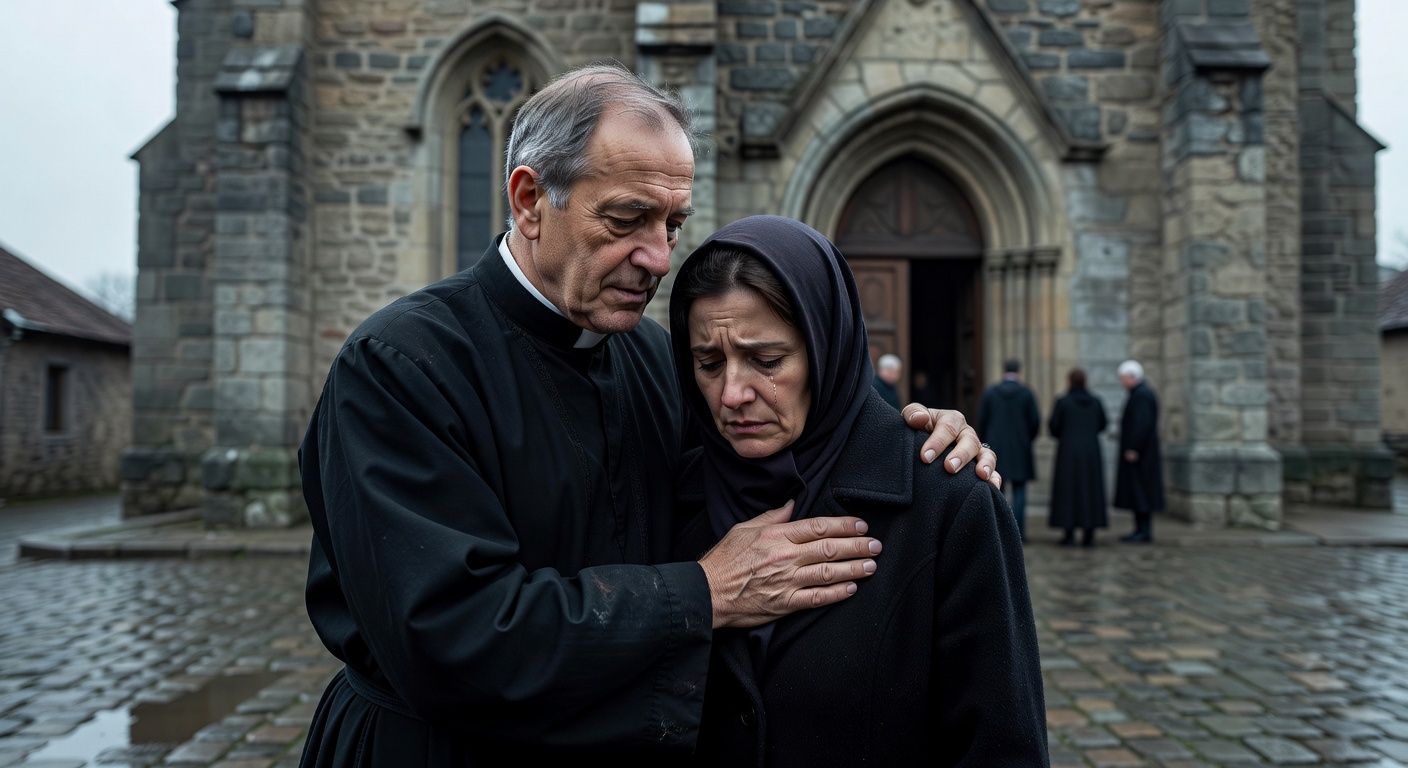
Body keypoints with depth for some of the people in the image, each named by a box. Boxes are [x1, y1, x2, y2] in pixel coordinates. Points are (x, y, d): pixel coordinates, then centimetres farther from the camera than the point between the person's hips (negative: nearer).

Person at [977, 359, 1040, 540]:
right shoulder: (1026, 394, -3)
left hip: (995, 449, 1)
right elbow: (1035, 421, -4)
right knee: (1019, 491, 5)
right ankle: (1018, 531, 0)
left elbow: (981, 420, -1)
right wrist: (1027, 439, 13)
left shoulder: (989, 393, 0)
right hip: (1020, 450, -1)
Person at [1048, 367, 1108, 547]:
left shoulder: (1063, 402, -9)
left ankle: (1069, 534, 1)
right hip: (1091, 451, 3)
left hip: (1068, 451, -3)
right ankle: (1089, 535, 8)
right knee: (1091, 490, 9)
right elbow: (1102, 425, 12)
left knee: (1068, 490, 3)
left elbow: (1053, 426, -8)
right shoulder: (1095, 402, 2)